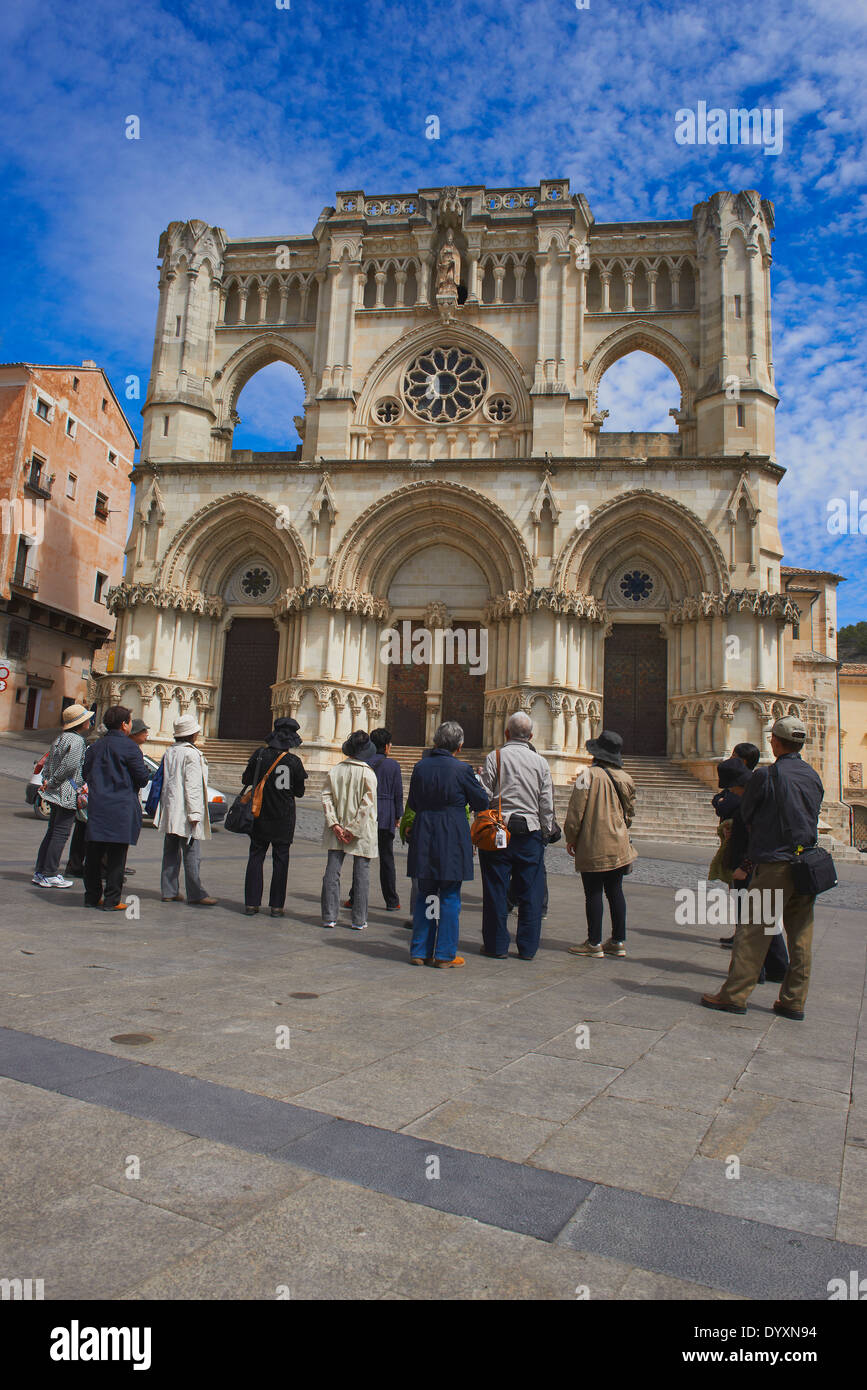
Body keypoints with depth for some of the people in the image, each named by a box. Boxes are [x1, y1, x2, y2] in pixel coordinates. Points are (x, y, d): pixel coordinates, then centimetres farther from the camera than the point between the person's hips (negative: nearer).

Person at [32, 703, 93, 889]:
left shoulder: (61, 738, 16)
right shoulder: (77, 741, -14)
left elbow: (47, 761, 19)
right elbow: (69, 765, -24)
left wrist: (46, 781, 11)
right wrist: (52, 783, -14)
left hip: (55, 793, 10)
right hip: (68, 793, -10)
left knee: (52, 832, 15)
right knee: (60, 834, -4)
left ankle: (40, 872, 20)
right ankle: (50, 875, -1)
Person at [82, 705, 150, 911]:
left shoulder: (94, 747, 11)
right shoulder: (129, 747, -9)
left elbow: (86, 774, 16)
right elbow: (143, 778, -9)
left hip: (96, 807, 6)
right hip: (121, 809, -6)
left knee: (94, 854, 12)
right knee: (116, 857, 0)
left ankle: (92, 896, 20)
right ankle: (112, 900, 3)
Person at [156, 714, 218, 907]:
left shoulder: (169, 752, 11)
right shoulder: (191, 754, -13)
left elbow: (164, 781, 17)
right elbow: (192, 786, -17)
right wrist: (195, 813, -17)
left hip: (170, 812, 8)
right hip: (185, 812, -8)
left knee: (170, 853, 12)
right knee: (192, 854, -4)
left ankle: (168, 891, 17)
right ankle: (196, 894, -2)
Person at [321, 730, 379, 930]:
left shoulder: (335, 771, 1)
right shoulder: (368, 773, -11)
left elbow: (326, 797, -3)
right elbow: (366, 804, -15)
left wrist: (334, 824, -4)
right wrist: (354, 829, -11)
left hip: (338, 830, 3)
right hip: (362, 832, -3)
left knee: (332, 871, 9)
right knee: (361, 873, 6)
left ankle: (329, 917, 12)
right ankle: (358, 920, 10)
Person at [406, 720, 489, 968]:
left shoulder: (420, 767, 1)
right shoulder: (462, 769, -11)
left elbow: (412, 804, 10)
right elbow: (481, 803, -2)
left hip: (423, 838, 4)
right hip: (452, 839, -4)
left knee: (425, 895, 14)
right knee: (450, 898, 6)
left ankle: (420, 951, 20)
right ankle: (445, 955, 11)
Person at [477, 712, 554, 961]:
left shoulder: (494, 757, -3)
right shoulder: (540, 762, 3)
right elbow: (547, 804, 4)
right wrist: (545, 833, 14)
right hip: (531, 831, 2)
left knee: (496, 891, 6)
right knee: (530, 893, 8)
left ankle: (497, 945, 12)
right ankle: (527, 947, 13)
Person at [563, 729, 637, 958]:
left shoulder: (588, 774, -13)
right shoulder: (625, 778, 5)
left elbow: (576, 810, -12)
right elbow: (629, 813, 15)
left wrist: (570, 838, -2)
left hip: (592, 846, -6)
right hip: (619, 846, 6)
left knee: (593, 893, 1)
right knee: (615, 891, 12)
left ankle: (594, 943, 7)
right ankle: (618, 941, 19)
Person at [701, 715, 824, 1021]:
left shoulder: (765, 775, -10)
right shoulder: (814, 777, 8)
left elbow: (746, 815, 2)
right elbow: (812, 818, 16)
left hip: (774, 863, -6)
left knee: (752, 931, -2)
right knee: (801, 936, 9)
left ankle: (735, 995, 2)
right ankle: (794, 1001, 16)